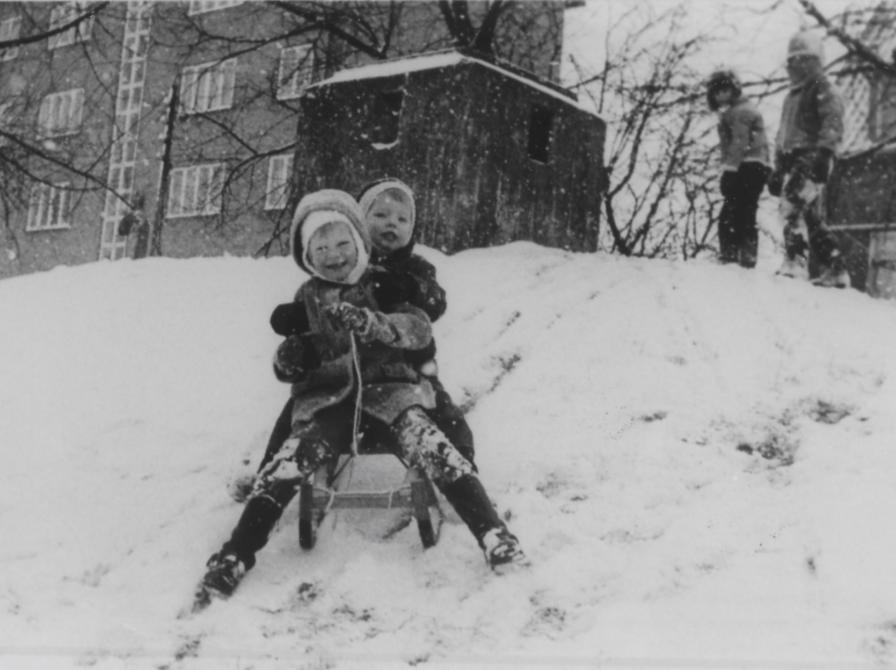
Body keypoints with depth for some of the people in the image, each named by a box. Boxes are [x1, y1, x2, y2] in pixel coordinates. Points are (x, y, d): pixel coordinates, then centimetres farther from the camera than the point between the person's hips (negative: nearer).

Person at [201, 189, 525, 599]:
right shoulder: (308, 297, 14)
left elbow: (420, 329, -11)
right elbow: (291, 363, 22)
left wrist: (370, 323, -30)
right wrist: (289, 360, -5)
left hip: (389, 389, -2)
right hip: (329, 399, 2)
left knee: (433, 451, -29)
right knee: (287, 465, -23)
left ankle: (494, 535, -29)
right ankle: (235, 556, -20)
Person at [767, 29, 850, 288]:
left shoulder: (823, 90, 0)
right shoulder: (793, 94, 26)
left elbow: (832, 127, -12)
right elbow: (782, 134, 29)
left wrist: (822, 154, -25)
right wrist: (778, 169, 23)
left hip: (810, 160, -9)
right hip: (793, 160, 9)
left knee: (792, 206, -24)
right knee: (812, 220, 7)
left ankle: (795, 263, -29)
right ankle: (835, 269, 11)